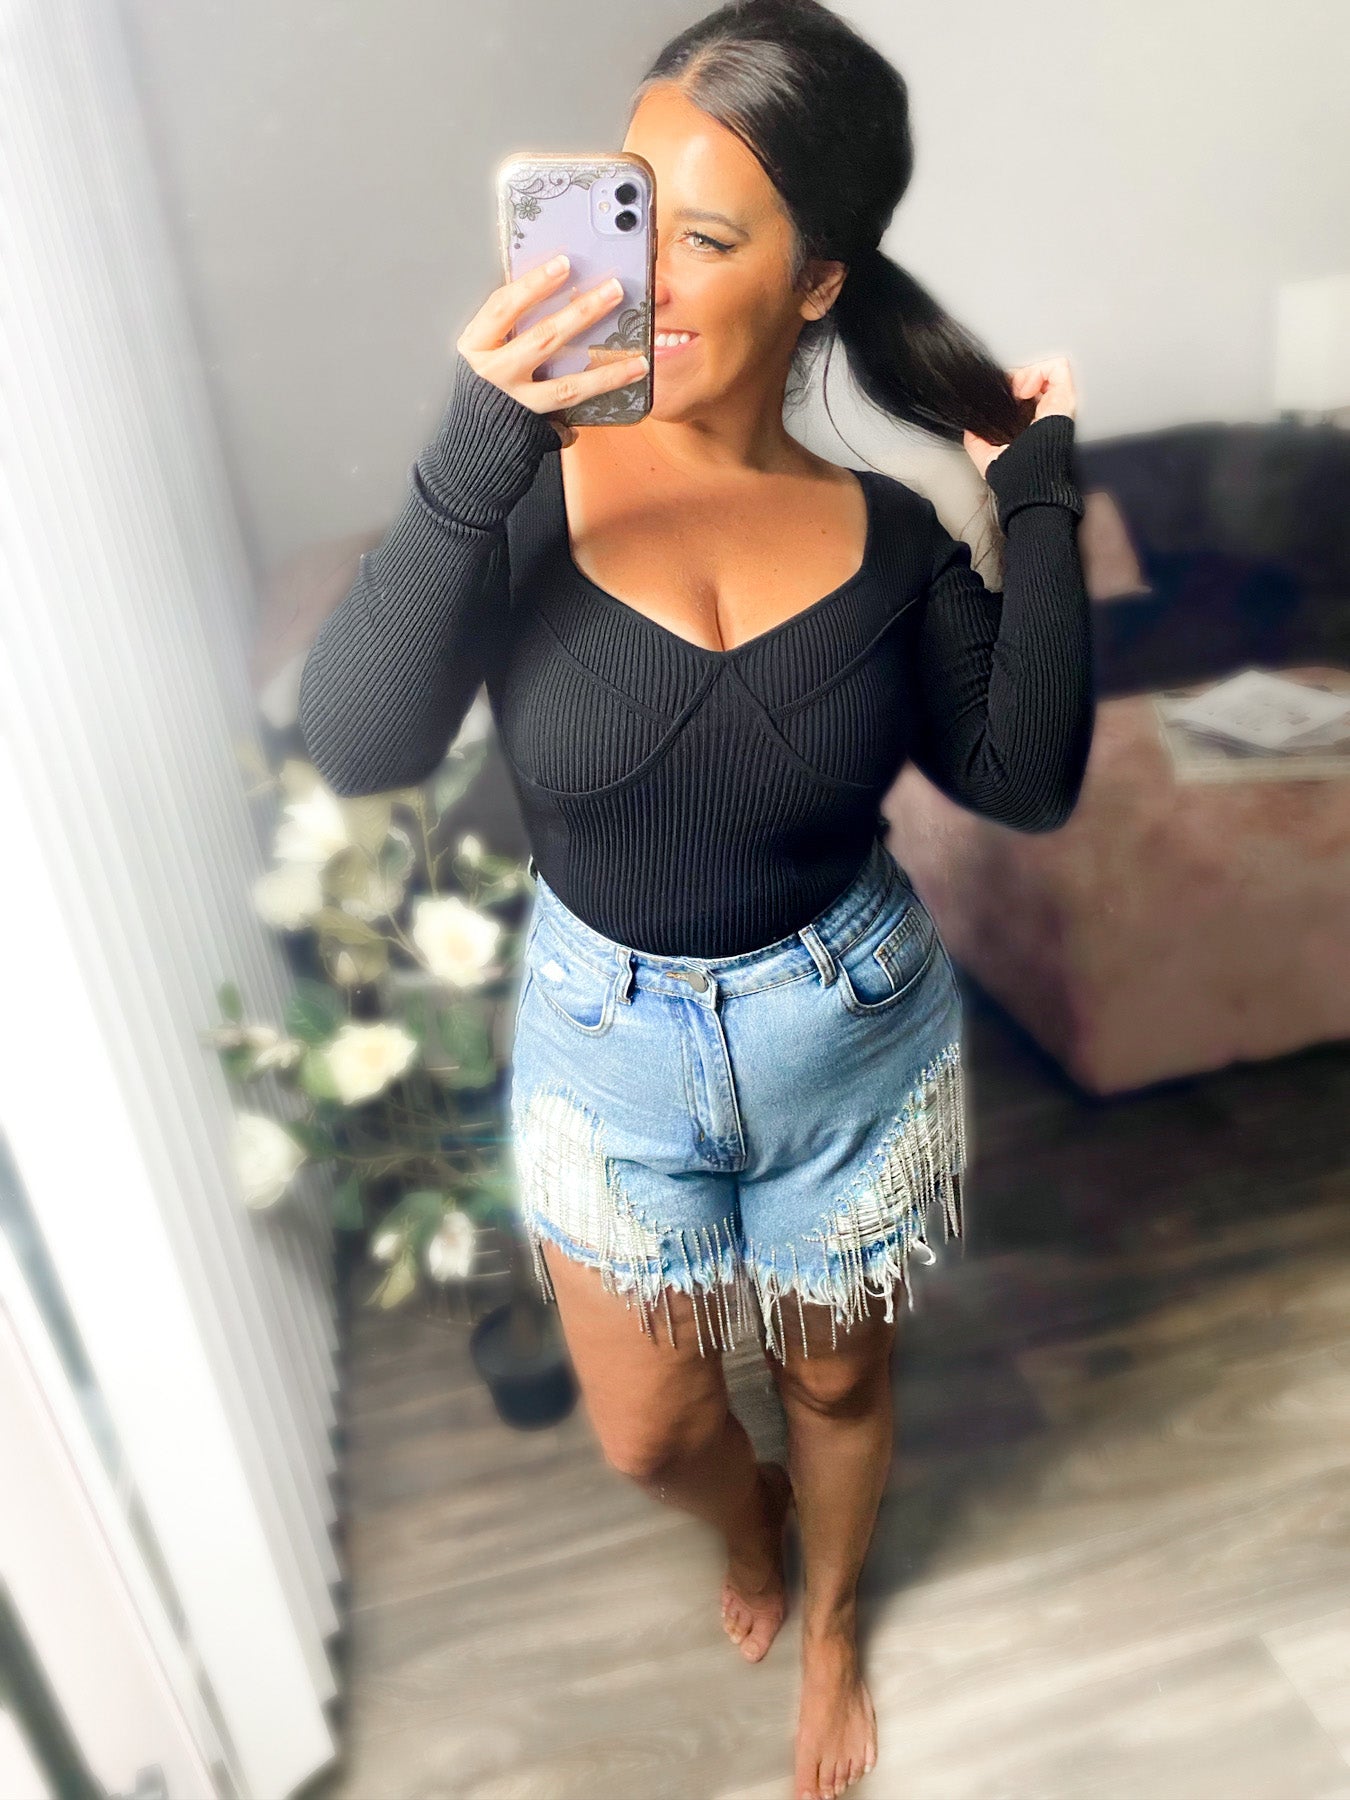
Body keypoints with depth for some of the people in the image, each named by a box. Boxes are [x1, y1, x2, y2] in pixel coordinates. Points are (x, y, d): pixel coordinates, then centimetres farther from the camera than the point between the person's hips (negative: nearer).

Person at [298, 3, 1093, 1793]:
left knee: (837, 1378, 24)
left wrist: (1040, 506, -15)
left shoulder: (886, 528, -9)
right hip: (611, 1039, 0)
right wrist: (477, 450, -35)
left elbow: (1026, 781, -12)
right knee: (649, 1432, 19)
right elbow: (354, 746, -26)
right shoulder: (530, 479, -14)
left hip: (853, 1032, 1)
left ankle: (831, 1619, 59)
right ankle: (749, 1523, 59)